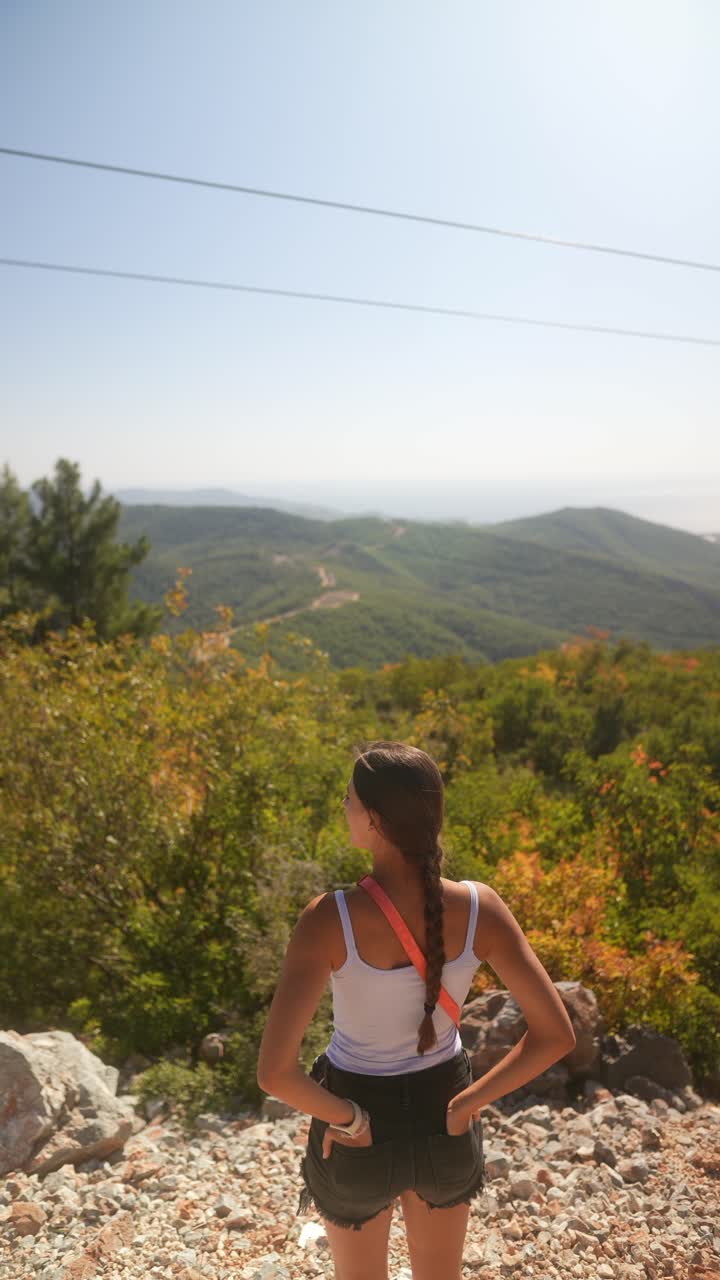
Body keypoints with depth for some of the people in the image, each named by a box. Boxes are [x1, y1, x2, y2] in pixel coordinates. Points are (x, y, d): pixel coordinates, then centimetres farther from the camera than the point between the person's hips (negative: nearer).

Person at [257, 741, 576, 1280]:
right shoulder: (479, 906, -22)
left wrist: (347, 1118, -14)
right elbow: (557, 1034, -18)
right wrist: (467, 1103, -9)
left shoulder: (329, 919, -31)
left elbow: (274, 1071, -32)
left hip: (358, 1129, -2)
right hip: (443, 1119, 3)